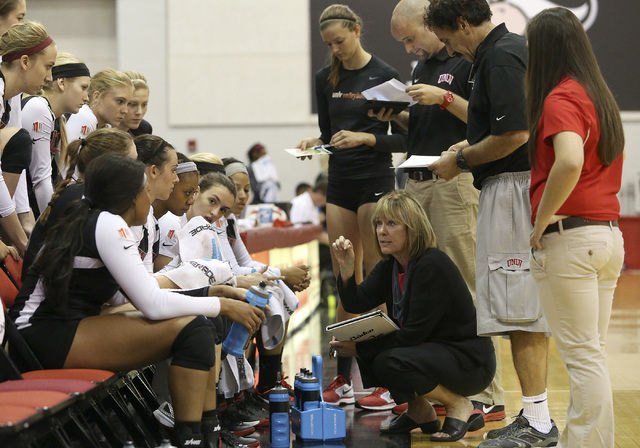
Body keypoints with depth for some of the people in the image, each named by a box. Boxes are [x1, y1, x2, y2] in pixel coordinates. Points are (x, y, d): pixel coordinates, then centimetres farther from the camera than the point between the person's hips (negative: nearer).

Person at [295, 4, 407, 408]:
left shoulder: (383, 76, -7)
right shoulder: (326, 79, 9)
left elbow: (403, 139, -6)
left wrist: (364, 137, -20)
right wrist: (316, 143, -4)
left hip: (376, 182, -5)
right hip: (339, 182, 5)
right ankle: (344, 381, 11)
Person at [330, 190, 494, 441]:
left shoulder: (433, 266, -22)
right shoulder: (389, 267, 5)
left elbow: (414, 334, -25)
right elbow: (357, 303, -4)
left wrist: (359, 348, -22)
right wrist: (347, 269, -22)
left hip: (470, 361, -9)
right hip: (430, 351, 9)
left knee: (389, 362, -29)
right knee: (365, 353, -2)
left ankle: (459, 406, -8)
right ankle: (418, 411, 11)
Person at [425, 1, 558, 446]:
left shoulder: (499, 58, -15)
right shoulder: (514, 47, 17)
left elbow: (515, 134, -22)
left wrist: (462, 161, -10)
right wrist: (472, 146, 18)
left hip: (511, 189, -11)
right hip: (519, 187, 11)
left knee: (518, 310, -8)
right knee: (531, 310, 12)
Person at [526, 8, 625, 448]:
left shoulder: (560, 98, -12)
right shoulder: (602, 95, 15)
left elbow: (570, 161, -30)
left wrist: (541, 222, -18)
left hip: (569, 236, -9)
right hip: (609, 234, 9)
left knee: (584, 356, -6)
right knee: (591, 355, 12)